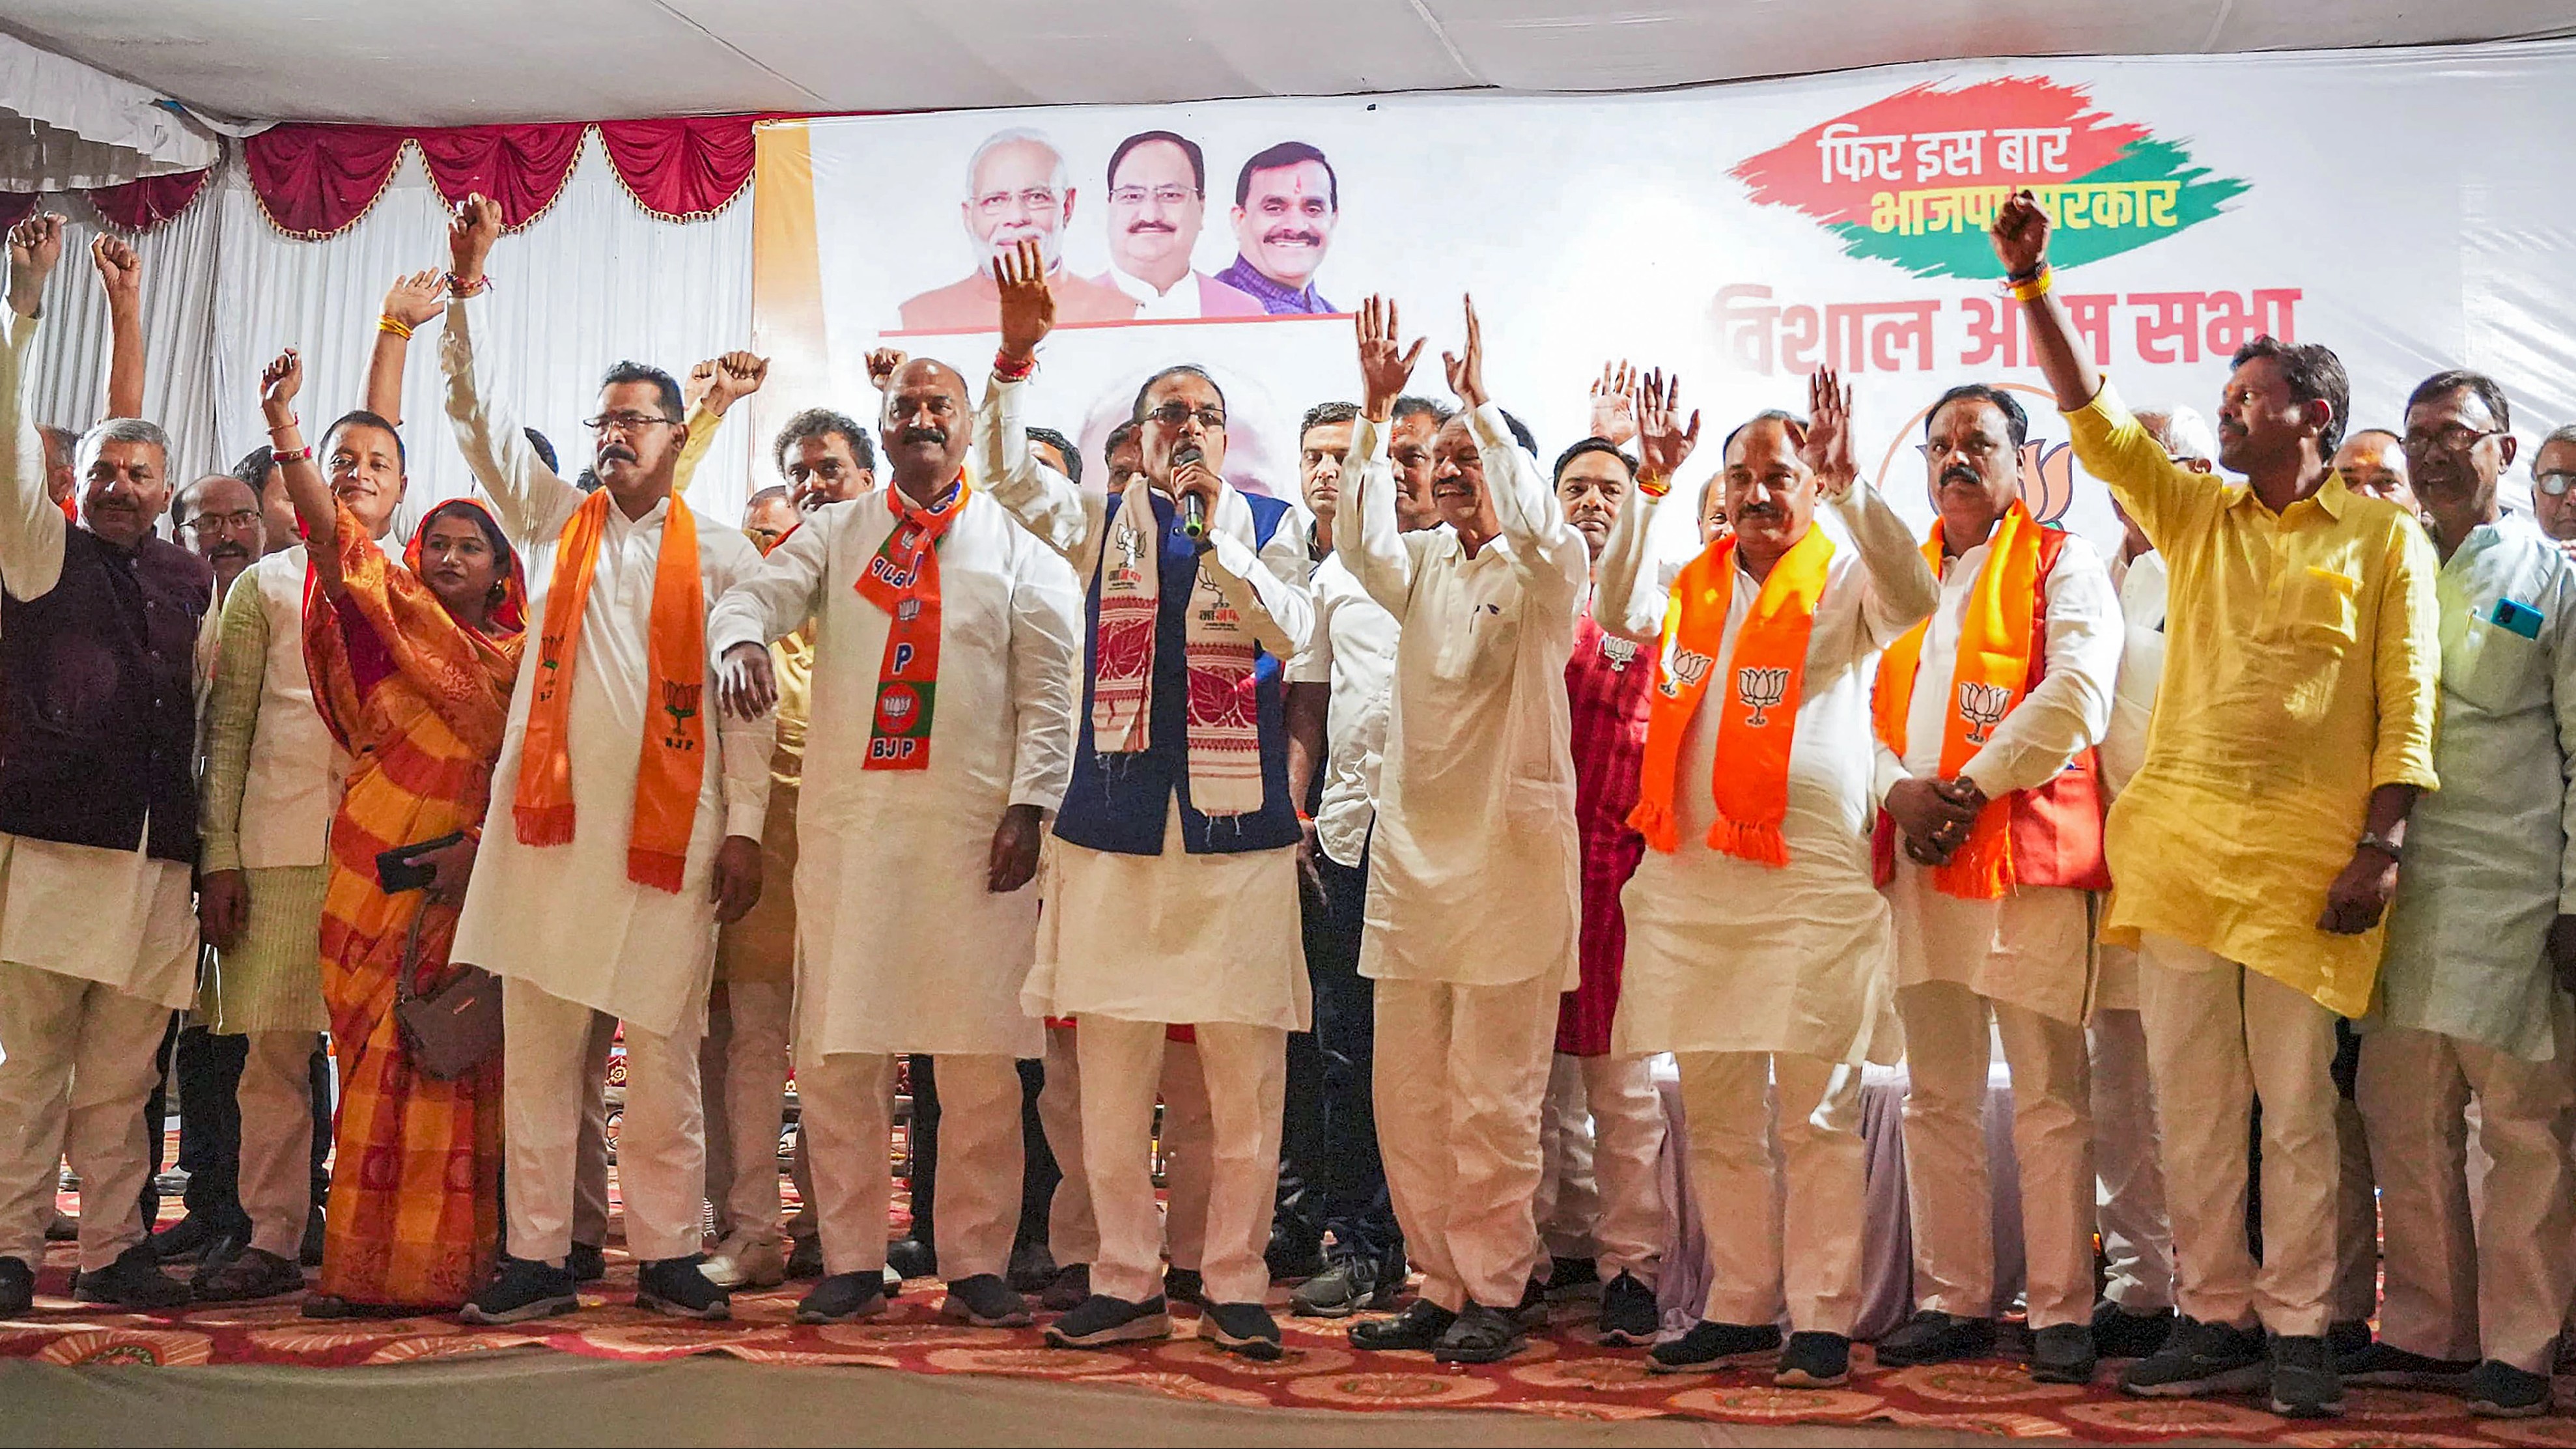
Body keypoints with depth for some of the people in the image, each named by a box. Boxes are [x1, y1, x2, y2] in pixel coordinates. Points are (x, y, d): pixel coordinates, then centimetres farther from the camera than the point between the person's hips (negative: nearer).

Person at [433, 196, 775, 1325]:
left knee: (664, 1054, 2)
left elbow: (750, 706, 3)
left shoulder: (719, 557, 6)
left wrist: (744, 828, -5)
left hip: (669, 831, -2)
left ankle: (666, 1253, 10)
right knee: (535, 1050, 3)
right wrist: (467, 290, -4)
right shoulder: (554, 523, 14)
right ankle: (537, 1255, 10)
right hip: (549, 820, 2)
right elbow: (475, 413, 7)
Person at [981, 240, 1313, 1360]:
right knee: (1112, 1078, 5)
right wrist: (1017, 352, -14)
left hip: (1237, 827, -1)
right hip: (1116, 826, 1)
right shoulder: (1104, 522, 12)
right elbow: (1005, 470, -2)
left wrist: (1217, 531, -15)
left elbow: (1291, 631, -9)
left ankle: (1235, 1288, 12)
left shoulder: (1269, 526, 8)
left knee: (1246, 1082, 1)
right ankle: (1125, 1286, 16)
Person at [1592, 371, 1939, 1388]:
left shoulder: (1845, 578, 2)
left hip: (1811, 878, -5)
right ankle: (1739, 1309, 20)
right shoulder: (1696, 585, 15)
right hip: (1692, 877, 5)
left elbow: (1915, 599, -18)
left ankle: (1822, 1320, 5)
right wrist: (1651, 486, -9)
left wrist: (1847, 483, -24)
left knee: (1817, 1114, -2)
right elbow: (1622, 614, -3)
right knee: (1715, 1113, 10)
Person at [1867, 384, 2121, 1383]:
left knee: (2049, 1095, -4)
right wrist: (1897, 789, -7)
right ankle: (1952, 1302, 15)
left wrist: (1970, 788, -13)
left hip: (2028, 853, -5)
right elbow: (1858, 701, 12)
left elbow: (2075, 698, -10)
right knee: (1936, 1096, 8)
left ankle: (2062, 1312, 3)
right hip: (1918, 856, 5)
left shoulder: (2061, 564, 4)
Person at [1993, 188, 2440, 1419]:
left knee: (2295, 1108, 2)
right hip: (2178, 841, 4)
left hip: (2306, 854, -4)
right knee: (2192, 1103, 6)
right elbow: (2093, 420, 8)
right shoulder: (2196, 515, 15)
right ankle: (2215, 1319, 15)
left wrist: (2382, 846, -11)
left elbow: (2408, 702, -2)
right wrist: (2032, 283, 1)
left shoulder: (2385, 536, 4)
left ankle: (2297, 1332, 11)